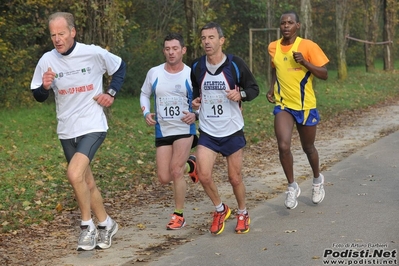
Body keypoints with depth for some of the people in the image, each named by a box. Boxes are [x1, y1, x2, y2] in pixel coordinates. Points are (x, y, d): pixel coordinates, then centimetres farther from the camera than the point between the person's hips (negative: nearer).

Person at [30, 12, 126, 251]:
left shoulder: (94, 53, -11)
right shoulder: (47, 60, -5)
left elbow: (120, 67, 8)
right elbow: (38, 96, 3)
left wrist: (111, 93, -3)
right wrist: (45, 87, -18)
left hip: (92, 126, -4)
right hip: (67, 131, 4)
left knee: (75, 174, -23)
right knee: (87, 182, 14)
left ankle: (87, 225, -5)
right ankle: (106, 224, 32)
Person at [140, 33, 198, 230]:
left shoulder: (191, 74, -7)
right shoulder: (154, 73, 0)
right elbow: (144, 94, 16)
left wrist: (195, 114, -17)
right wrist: (146, 113, -1)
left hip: (184, 129, -3)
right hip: (162, 131, 3)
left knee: (175, 171, -15)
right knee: (164, 178, 1)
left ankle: (179, 215, 1)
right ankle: (188, 165, 34)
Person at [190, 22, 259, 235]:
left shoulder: (235, 64, -9)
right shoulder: (197, 66, 0)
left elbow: (254, 88, 0)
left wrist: (240, 94, -21)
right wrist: (195, 101, -2)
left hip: (232, 131, -2)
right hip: (207, 132, 2)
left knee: (235, 178, 5)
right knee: (203, 175, -11)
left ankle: (242, 214, 32)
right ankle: (220, 210, 16)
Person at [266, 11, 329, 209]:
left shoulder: (308, 46, -12)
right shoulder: (273, 48, 1)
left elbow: (324, 74, -11)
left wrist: (304, 62, -25)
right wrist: (271, 88, 7)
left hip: (305, 106, -2)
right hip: (283, 105, 2)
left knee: (308, 148, 13)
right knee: (283, 146, -17)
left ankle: (317, 180, 43)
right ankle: (292, 186, 3)